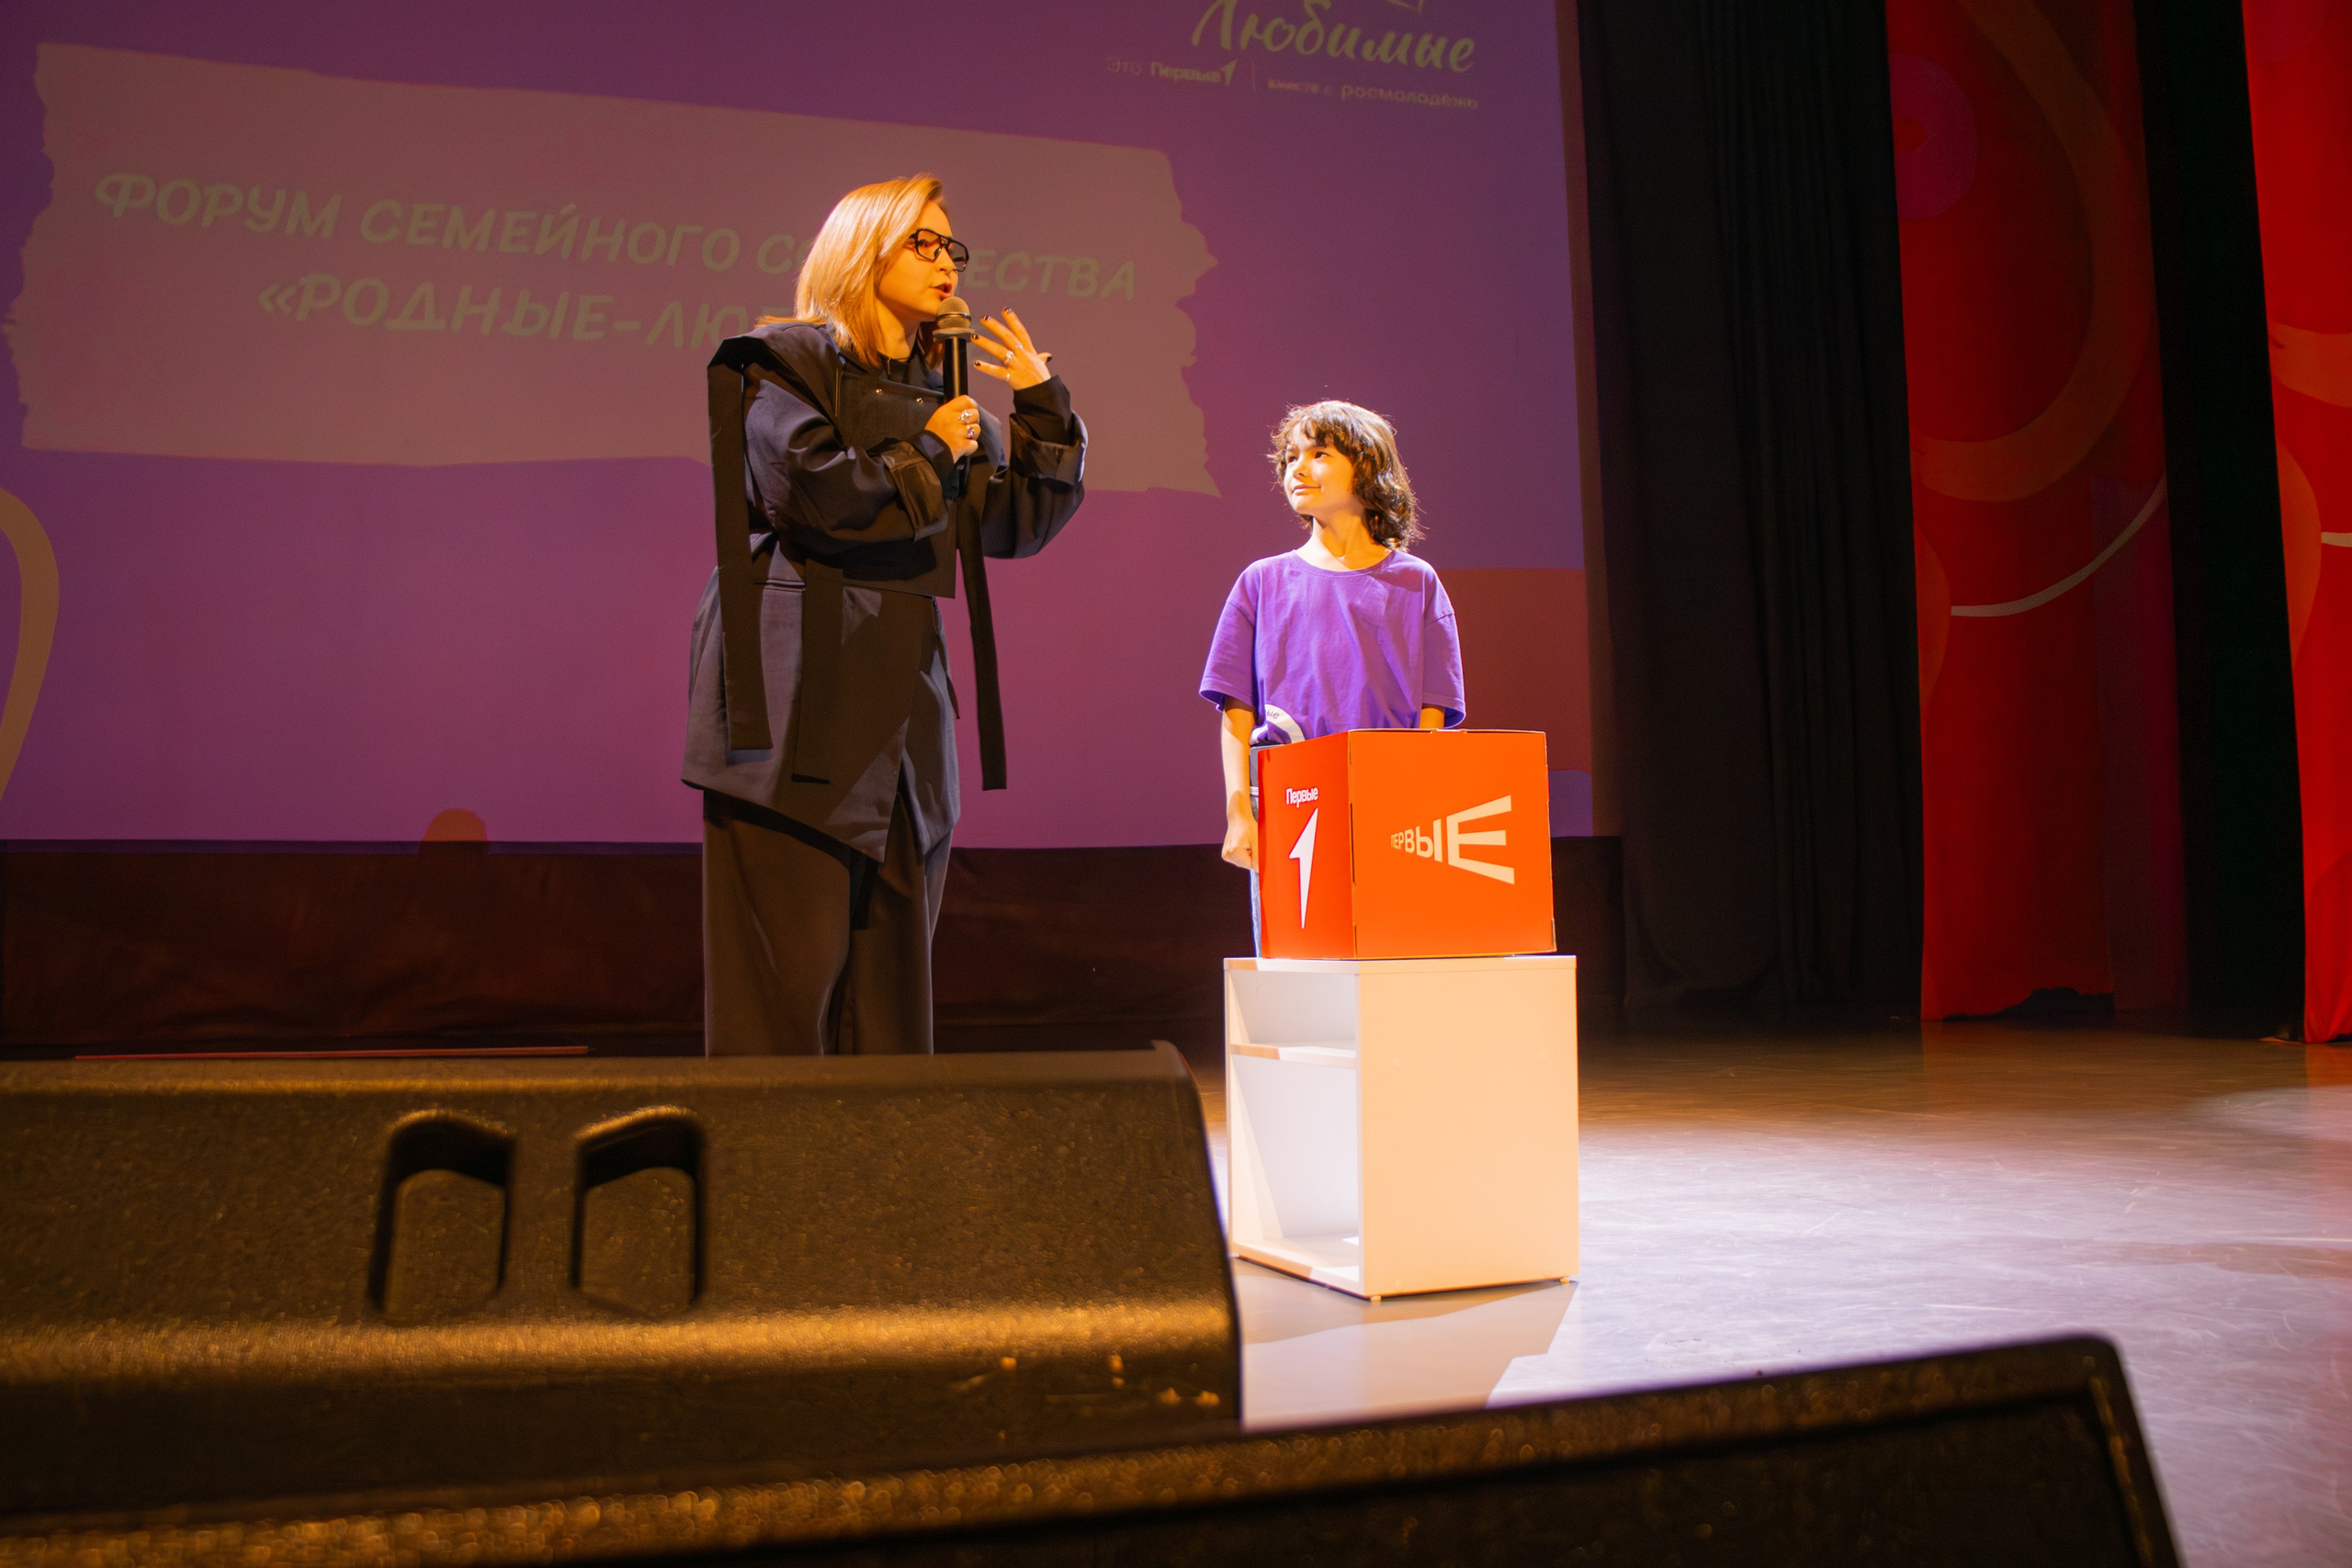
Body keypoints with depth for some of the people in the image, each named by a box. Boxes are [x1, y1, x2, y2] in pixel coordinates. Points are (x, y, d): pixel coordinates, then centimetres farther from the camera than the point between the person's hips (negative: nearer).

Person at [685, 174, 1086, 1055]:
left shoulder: (938, 393, 20)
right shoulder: (785, 364, 1)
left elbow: (1019, 522, 20)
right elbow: (817, 495, -16)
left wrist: (1043, 405, 10)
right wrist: (929, 456, -4)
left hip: (903, 708, 7)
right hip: (803, 709, -7)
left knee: (890, 984, 8)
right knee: (786, 978, -8)